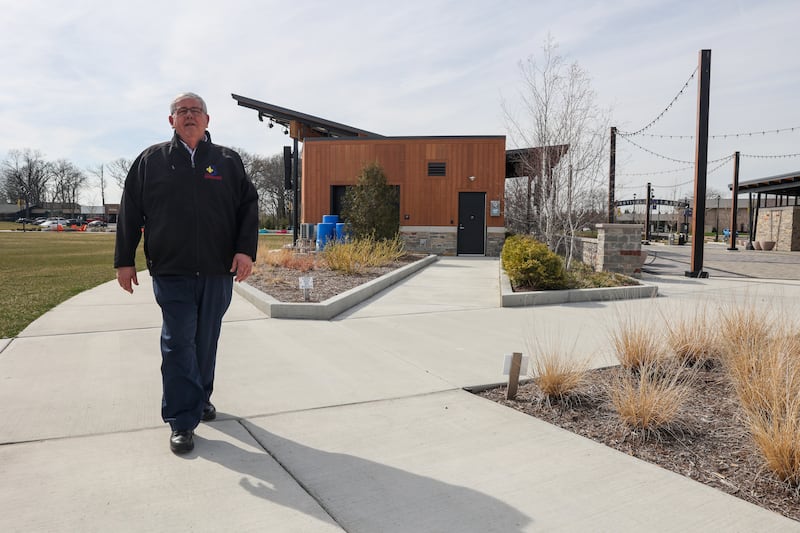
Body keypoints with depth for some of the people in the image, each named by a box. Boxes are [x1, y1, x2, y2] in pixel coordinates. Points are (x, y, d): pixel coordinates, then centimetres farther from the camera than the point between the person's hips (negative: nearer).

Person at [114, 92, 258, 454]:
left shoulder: (228, 161, 9)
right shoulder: (151, 160, 7)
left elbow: (248, 206, 6)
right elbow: (130, 213, 8)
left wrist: (245, 250, -6)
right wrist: (124, 260, 5)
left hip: (218, 273, 2)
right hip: (171, 273, -1)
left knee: (206, 342, 13)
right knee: (178, 344, -2)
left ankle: (200, 398, 33)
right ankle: (182, 421, 5)